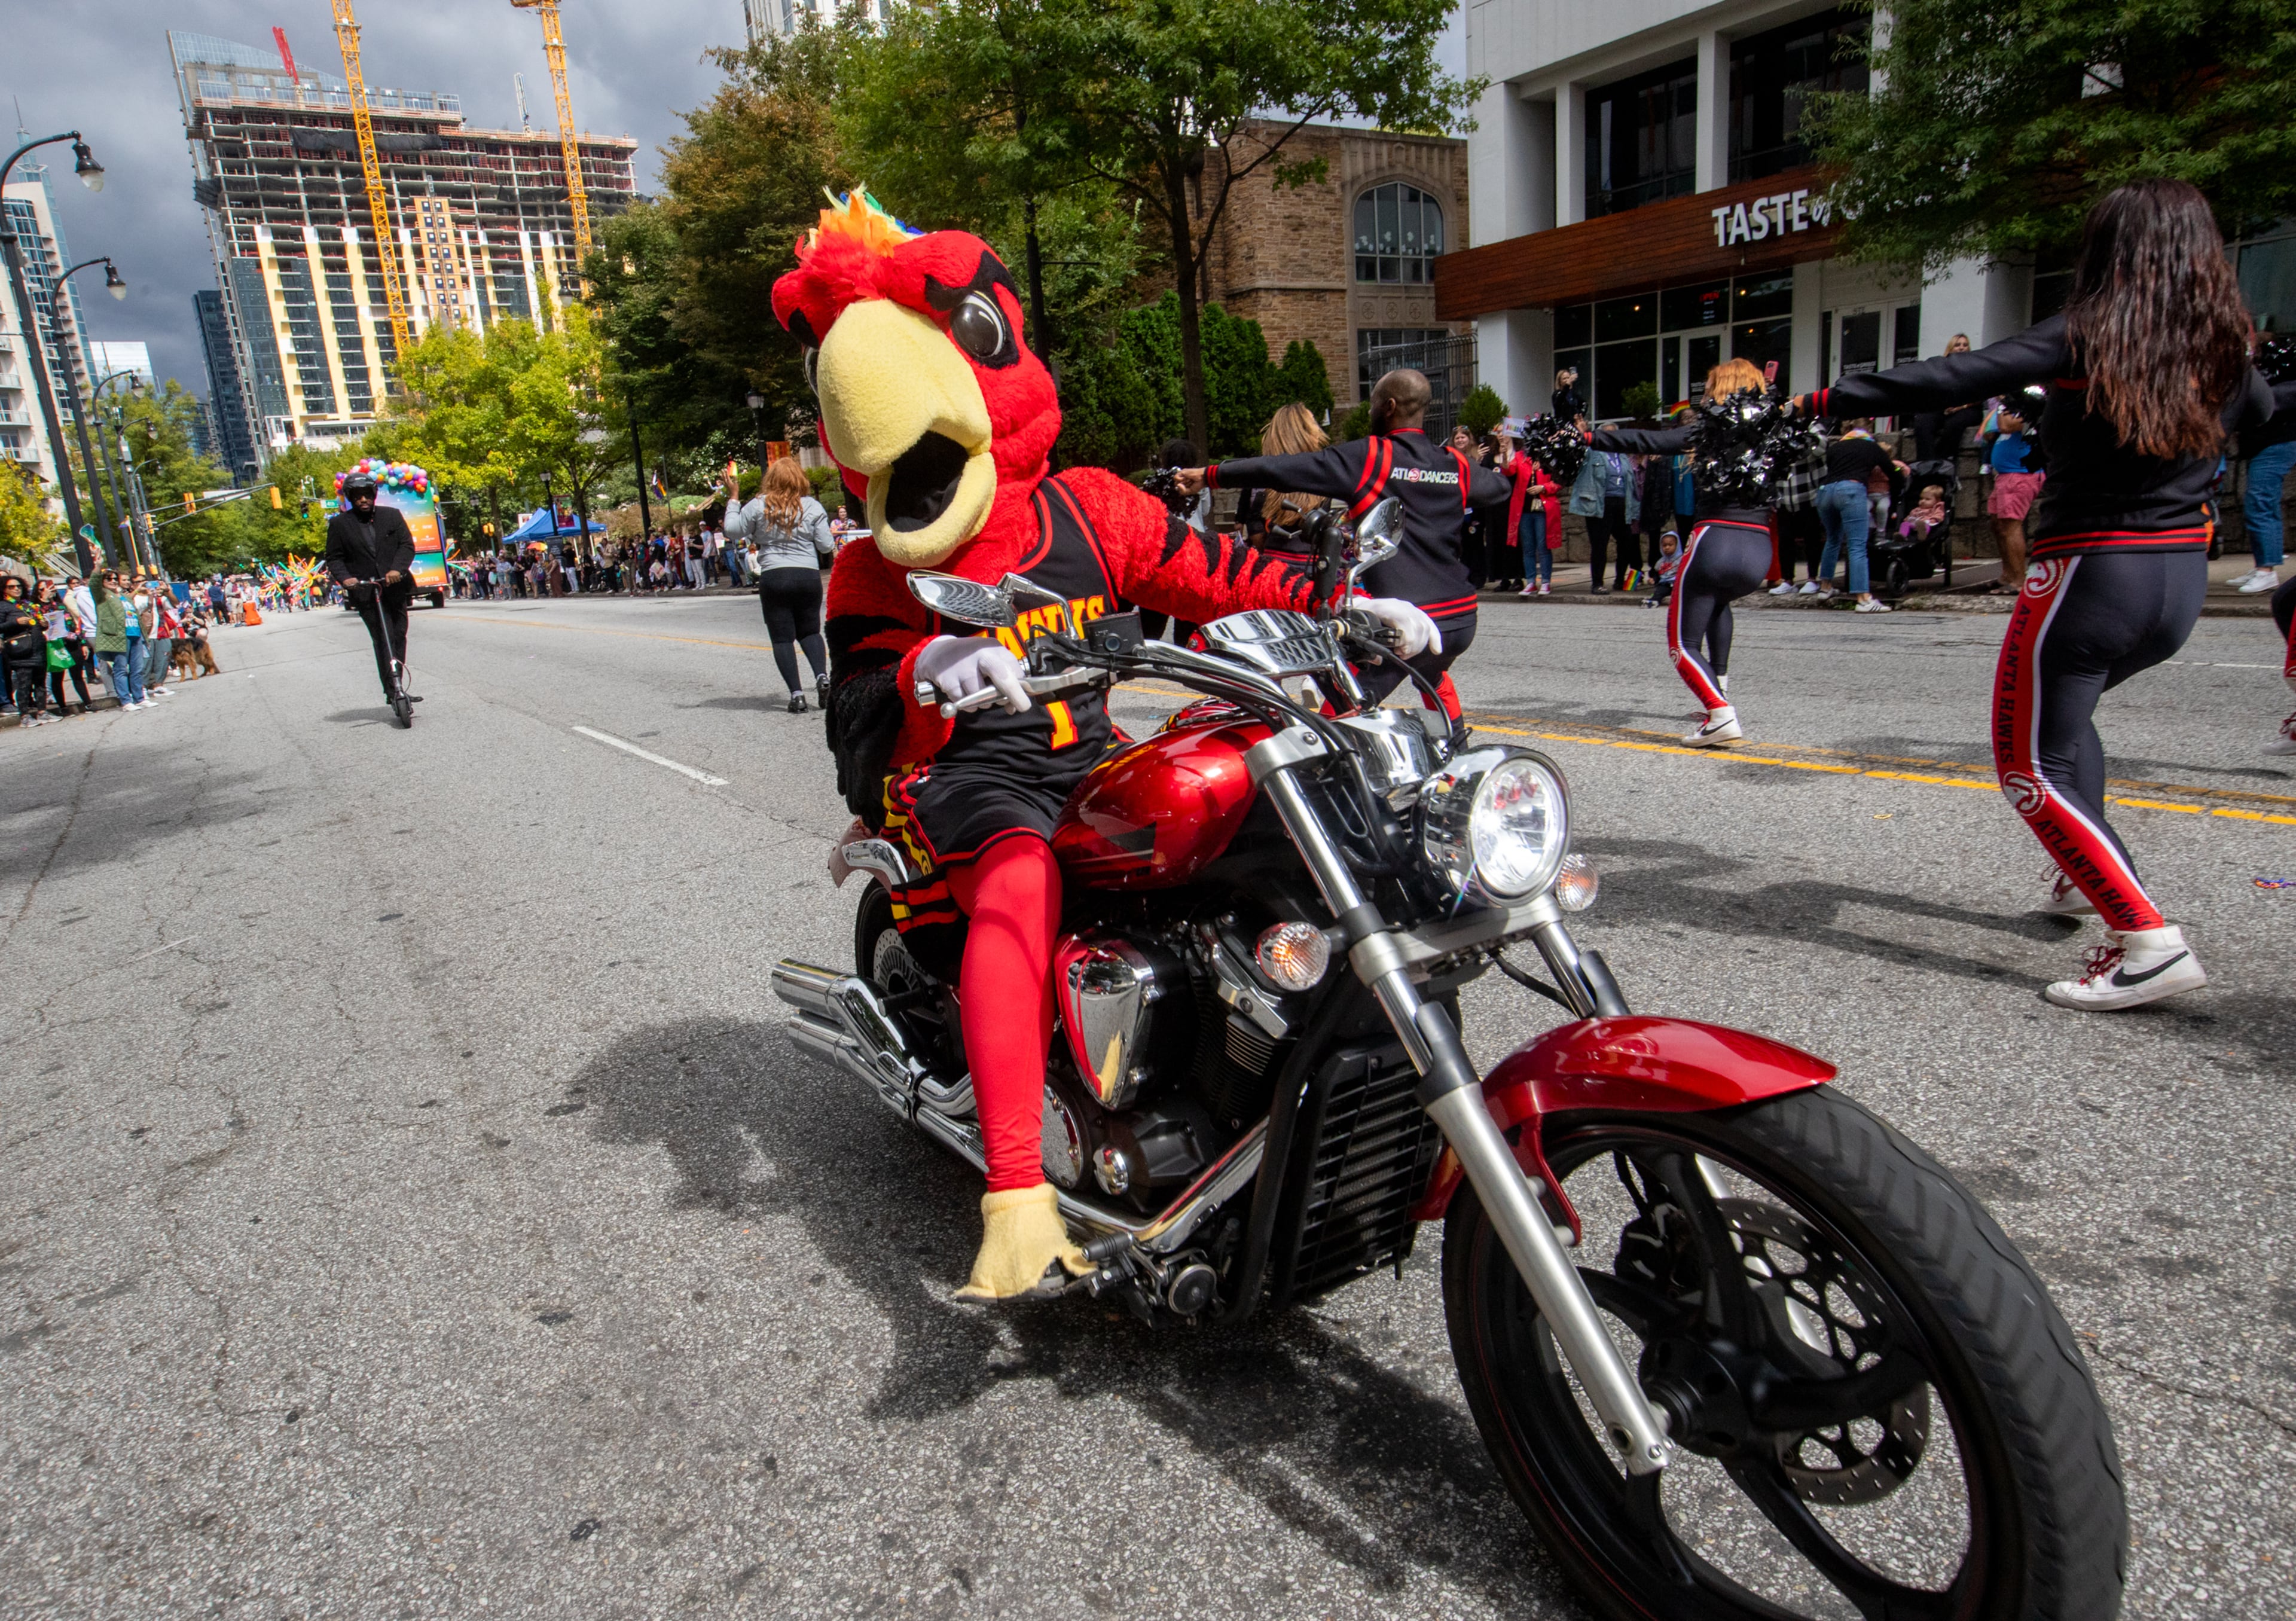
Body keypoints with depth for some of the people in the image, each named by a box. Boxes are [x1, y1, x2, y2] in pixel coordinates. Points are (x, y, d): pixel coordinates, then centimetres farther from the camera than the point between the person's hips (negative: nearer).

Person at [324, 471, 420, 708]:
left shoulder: (392, 516, 8)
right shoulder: (339, 524, 4)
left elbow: (407, 545, 1)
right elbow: (334, 558, 5)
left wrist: (398, 568, -16)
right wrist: (345, 578, -14)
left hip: (396, 588, 3)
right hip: (366, 592, -3)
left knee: (399, 637, 7)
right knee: (384, 640, -12)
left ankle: (398, 688, 16)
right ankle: (392, 690, -14)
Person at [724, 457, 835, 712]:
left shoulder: (759, 506, -1)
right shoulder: (813, 507, 2)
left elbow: (733, 530, 4)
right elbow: (826, 546, 0)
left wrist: (732, 499, 14)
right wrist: (834, 554, 22)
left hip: (773, 577, -1)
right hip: (808, 576, 2)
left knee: (782, 638, 3)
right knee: (810, 632, 16)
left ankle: (796, 694, -5)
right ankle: (822, 677, -8)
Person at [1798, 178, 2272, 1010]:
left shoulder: (2085, 338, -12)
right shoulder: (2225, 351, 6)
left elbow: (1955, 379, -21)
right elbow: (2263, 412, 28)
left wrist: (1832, 398, -15)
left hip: (2090, 571, -7)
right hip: (2183, 577, 7)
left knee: (2033, 766, -1)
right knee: (2060, 712, 30)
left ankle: (2150, 940, -10)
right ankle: (2087, 873, 34)